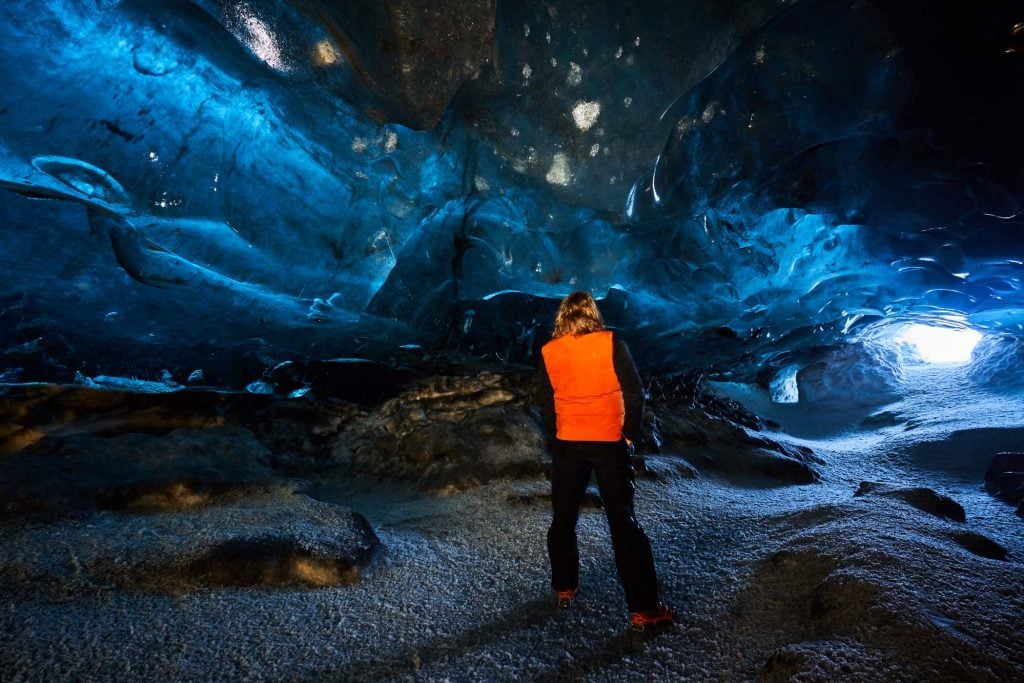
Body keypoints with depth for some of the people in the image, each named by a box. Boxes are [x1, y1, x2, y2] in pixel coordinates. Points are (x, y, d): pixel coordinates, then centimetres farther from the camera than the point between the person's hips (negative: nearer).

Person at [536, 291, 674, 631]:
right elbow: (634, 392, -10)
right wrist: (630, 433, 2)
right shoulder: (611, 343, -10)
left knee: (563, 518, 19)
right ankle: (643, 609, 15)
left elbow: (545, 403, 3)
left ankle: (565, 588, 34)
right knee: (623, 522, 8)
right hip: (609, 443, -2)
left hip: (567, 445, 2)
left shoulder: (549, 352, -2)